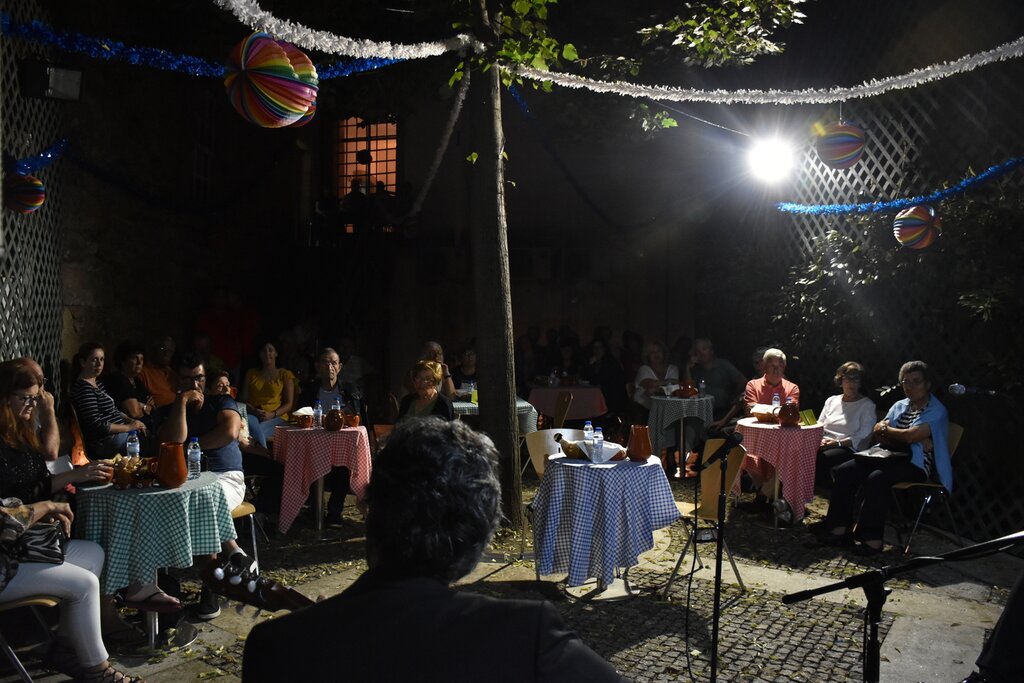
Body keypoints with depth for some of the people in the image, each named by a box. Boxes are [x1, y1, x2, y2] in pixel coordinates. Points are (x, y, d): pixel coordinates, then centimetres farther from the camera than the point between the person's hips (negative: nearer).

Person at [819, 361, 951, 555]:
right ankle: (840, 527, -15)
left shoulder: (936, 411, -4)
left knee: (877, 478, -35)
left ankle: (871, 539, -30)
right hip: (892, 458, 8)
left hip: (917, 465, -7)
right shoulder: (899, 406, 18)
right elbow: (877, 432, 6)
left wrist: (885, 429, 0)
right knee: (845, 471, -13)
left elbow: (910, 436, -18)